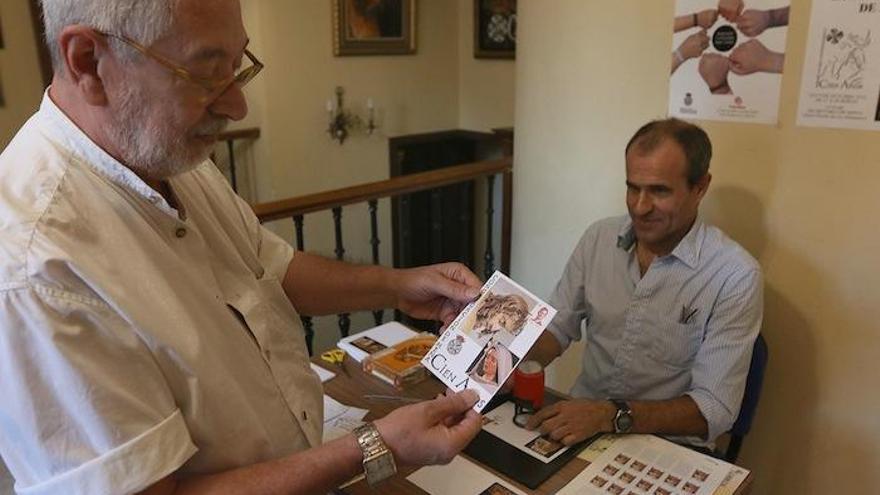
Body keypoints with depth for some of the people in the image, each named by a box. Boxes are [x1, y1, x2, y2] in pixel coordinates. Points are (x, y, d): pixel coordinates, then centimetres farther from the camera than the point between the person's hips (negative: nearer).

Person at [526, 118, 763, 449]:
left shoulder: (735, 276, -14)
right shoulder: (598, 238, 0)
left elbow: (715, 408, -16)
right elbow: (556, 328, 6)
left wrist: (612, 415, -28)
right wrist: (520, 364, -15)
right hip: (582, 425, 4)